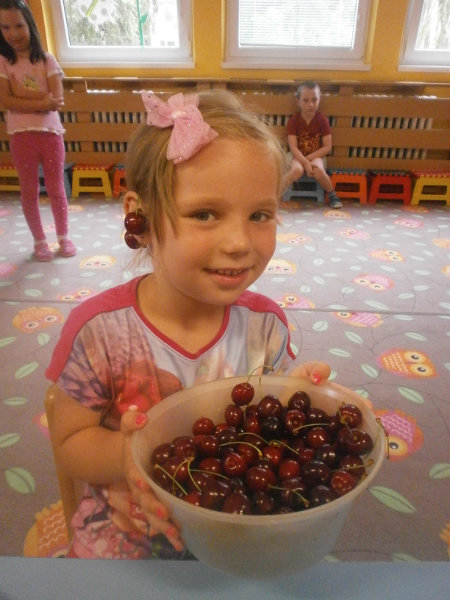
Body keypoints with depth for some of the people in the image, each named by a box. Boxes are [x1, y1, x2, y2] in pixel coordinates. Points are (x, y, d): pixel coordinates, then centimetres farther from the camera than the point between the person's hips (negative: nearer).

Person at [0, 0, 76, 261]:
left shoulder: (47, 60, 2)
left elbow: (57, 99, -10)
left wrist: (21, 92, -14)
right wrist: (43, 101, -17)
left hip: (51, 132, 0)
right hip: (21, 135, 0)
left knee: (56, 189, 7)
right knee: (29, 191, 7)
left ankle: (63, 237, 20)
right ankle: (39, 240, 19)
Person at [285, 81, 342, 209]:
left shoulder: (322, 120, -6)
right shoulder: (293, 120, -7)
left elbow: (327, 147, -8)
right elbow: (293, 147, -15)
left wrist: (308, 158, -16)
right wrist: (305, 163, -28)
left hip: (316, 156, 1)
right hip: (298, 156, 0)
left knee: (319, 171, -33)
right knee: (297, 170, -35)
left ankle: (332, 195, -6)